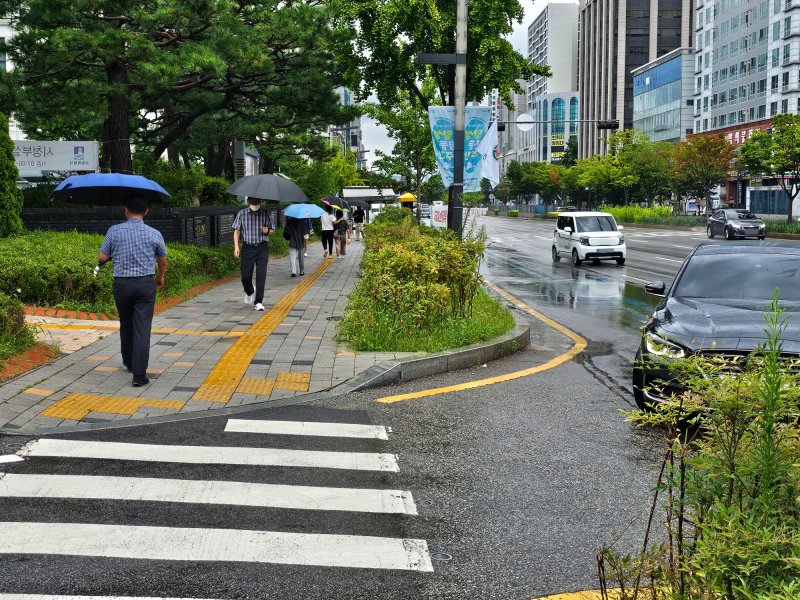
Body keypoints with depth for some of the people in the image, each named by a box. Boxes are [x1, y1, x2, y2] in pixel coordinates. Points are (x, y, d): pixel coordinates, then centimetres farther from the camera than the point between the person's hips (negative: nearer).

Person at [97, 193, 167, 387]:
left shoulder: (115, 231, -4)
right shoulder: (154, 234, -2)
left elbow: (102, 257, -3)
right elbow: (163, 261, 9)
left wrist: (106, 258, 21)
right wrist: (161, 277, 29)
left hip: (122, 284, 1)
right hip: (145, 284, -1)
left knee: (126, 325, 21)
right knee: (142, 328, -4)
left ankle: (129, 363, 38)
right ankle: (139, 374, -10)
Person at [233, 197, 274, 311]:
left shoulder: (265, 213, 7)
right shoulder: (241, 214, 4)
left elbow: (272, 231, 13)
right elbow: (237, 231, 3)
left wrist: (268, 231, -11)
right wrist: (236, 246, -10)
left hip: (262, 248, 0)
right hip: (247, 248, 0)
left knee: (261, 275, -9)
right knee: (245, 276, -1)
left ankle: (258, 302, -4)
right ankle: (249, 292, 33)